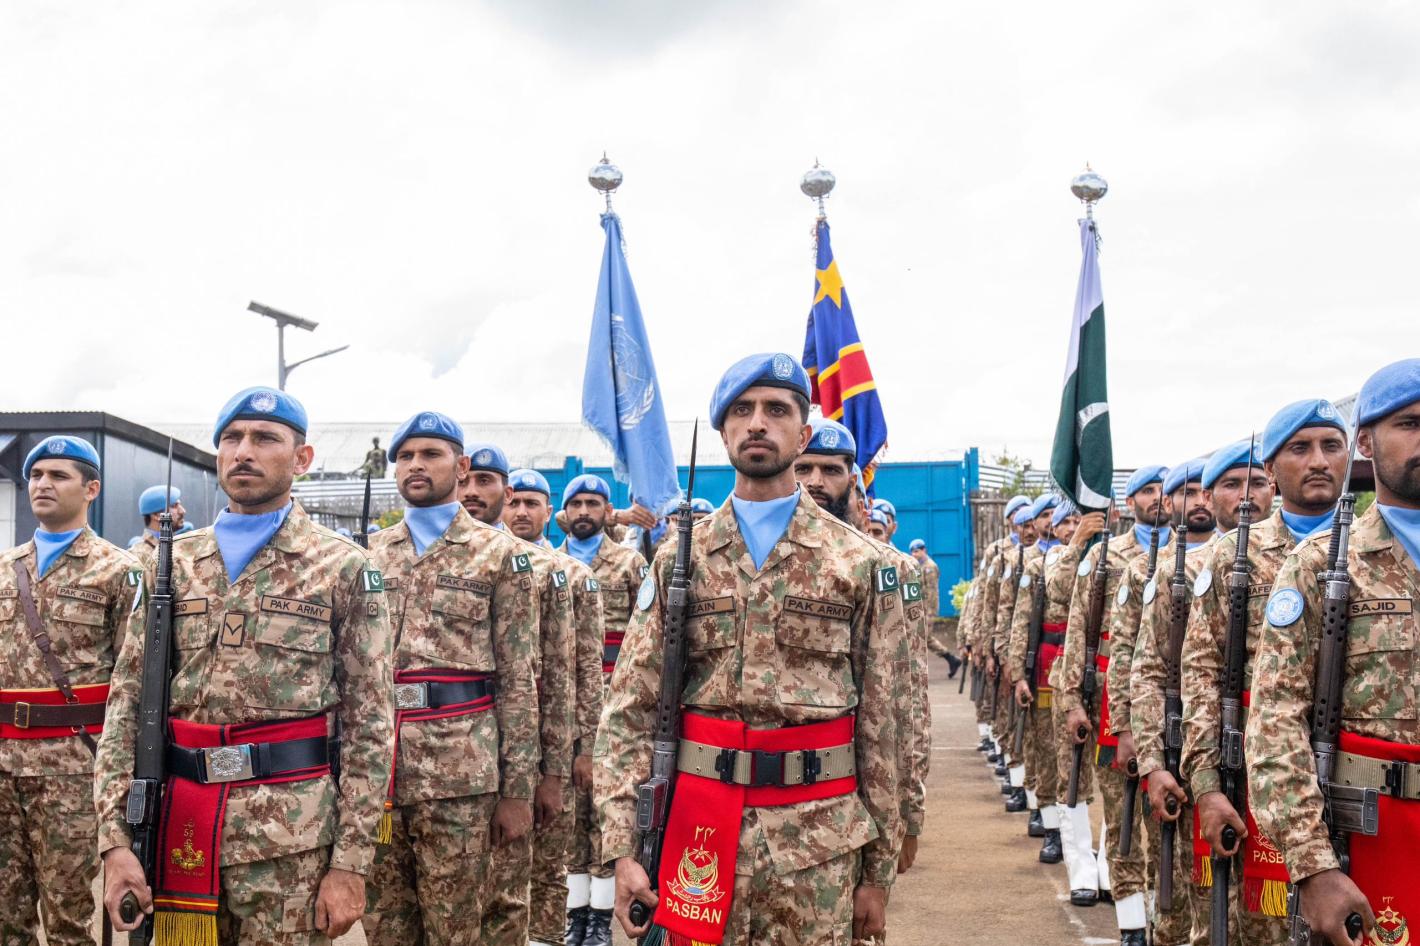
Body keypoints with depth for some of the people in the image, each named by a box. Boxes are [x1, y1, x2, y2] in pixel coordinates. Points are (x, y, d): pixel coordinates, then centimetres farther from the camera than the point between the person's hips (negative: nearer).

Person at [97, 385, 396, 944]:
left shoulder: (344, 569, -1)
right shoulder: (172, 565, 9)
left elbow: (369, 723, -4)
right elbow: (127, 705, 7)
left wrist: (351, 861, -8)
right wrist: (115, 839, -2)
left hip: (293, 844, -3)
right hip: (181, 833, 3)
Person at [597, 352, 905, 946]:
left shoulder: (861, 565, 1)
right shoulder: (679, 562, 4)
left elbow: (881, 726, 2)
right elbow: (629, 713, 2)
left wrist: (878, 868, 3)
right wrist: (622, 847, -6)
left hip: (819, 845, -1)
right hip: (701, 834, 1)